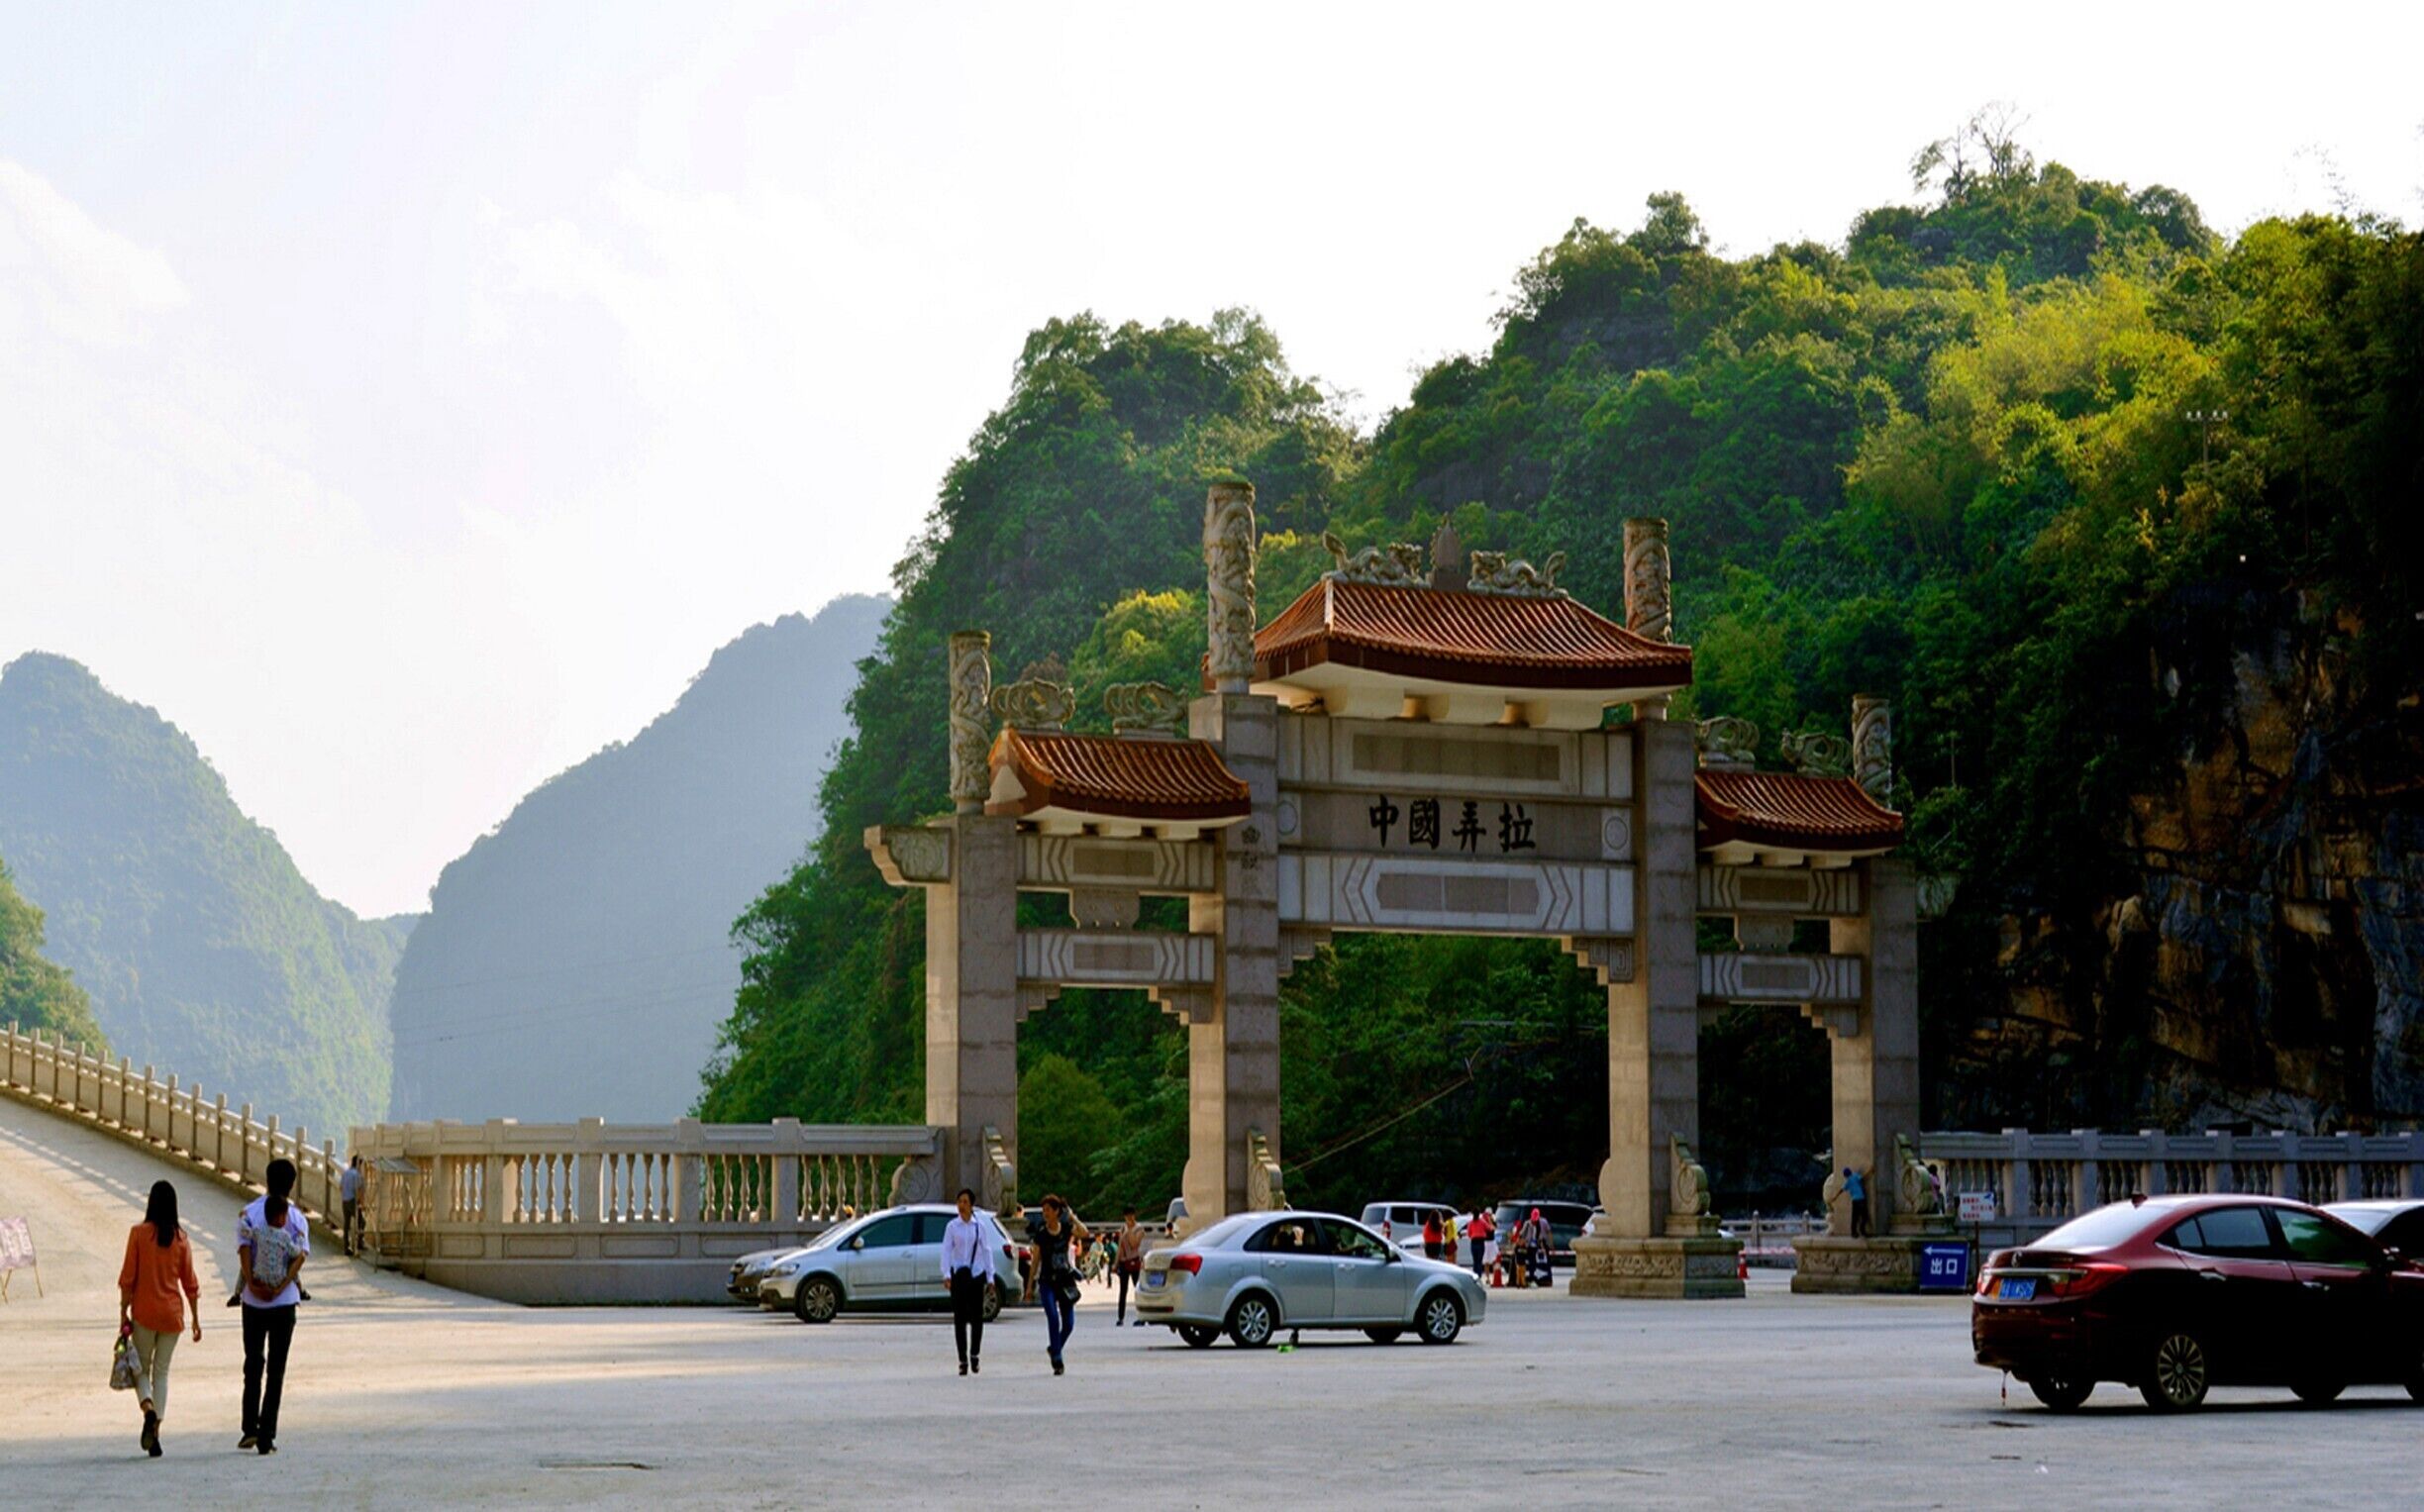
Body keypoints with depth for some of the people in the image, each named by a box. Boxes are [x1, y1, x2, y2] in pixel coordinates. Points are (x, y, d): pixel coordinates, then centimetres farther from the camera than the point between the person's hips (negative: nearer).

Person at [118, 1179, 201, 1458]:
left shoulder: (139, 1234, -7)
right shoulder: (181, 1239, -1)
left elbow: (128, 1277, -7)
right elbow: (190, 1283, 3)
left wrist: (123, 1313, 1)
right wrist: (196, 1319, 11)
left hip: (144, 1312, -2)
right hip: (172, 1313, 2)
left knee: (141, 1367, 12)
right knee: (161, 1371, 10)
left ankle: (148, 1408, -18)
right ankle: (155, 1434, 5)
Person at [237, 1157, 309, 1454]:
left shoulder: (249, 1213, 2)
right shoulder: (297, 1218, 2)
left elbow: (244, 1248, -11)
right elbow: (301, 1255, -11)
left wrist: (251, 1283, -14)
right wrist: (281, 1287, -14)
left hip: (253, 1299, 1)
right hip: (285, 1301, -1)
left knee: (253, 1363, 15)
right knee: (276, 1368, 4)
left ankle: (250, 1428, 7)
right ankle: (267, 1436, -1)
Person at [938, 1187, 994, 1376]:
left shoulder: (979, 1226, 4)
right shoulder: (952, 1226, 0)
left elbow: (986, 1251, 7)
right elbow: (946, 1250, -6)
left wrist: (990, 1276, 4)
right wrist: (946, 1274, -17)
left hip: (977, 1274, 1)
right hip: (958, 1274, -1)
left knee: (977, 1317, 3)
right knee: (959, 1318, 0)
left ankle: (975, 1354, 21)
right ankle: (963, 1360, 5)